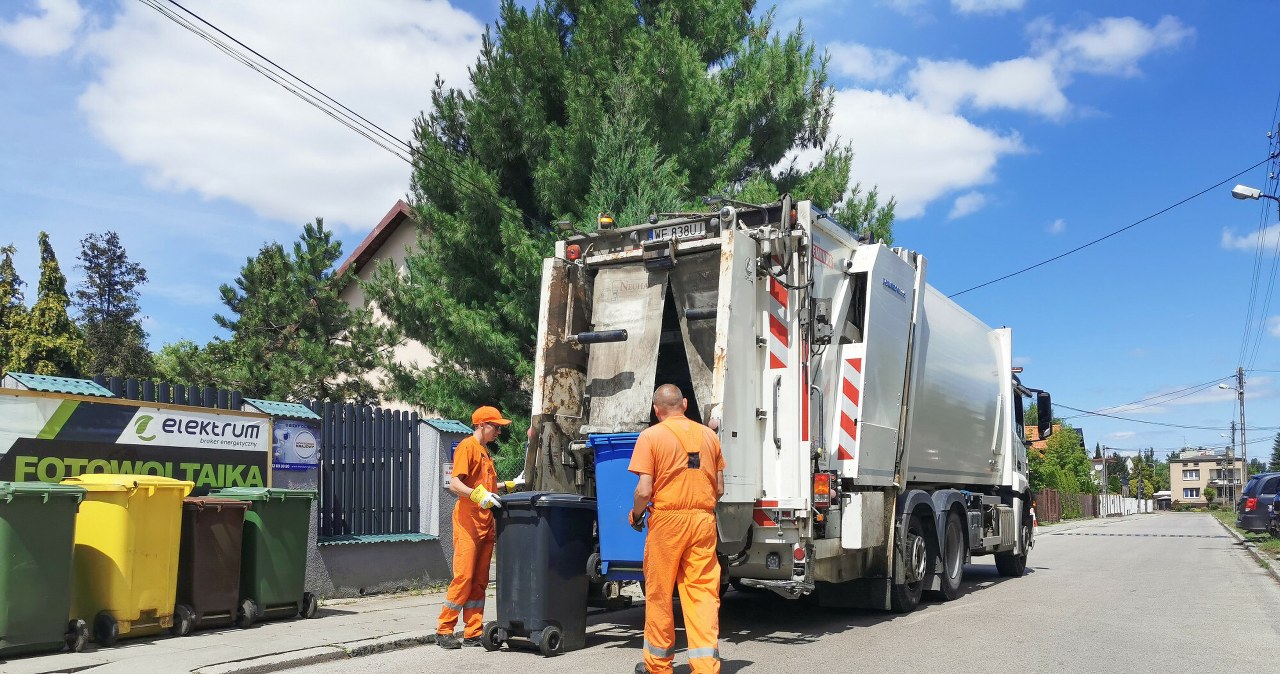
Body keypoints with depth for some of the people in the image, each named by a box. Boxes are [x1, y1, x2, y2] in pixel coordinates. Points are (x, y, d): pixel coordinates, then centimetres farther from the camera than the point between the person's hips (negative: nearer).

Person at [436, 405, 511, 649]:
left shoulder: (484, 451, 22)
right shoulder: (467, 446, -6)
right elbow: (454, 484, -17)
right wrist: (478, 496, -31)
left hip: (485, 524, 9)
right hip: (468, 521, -9)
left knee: (479, 581, 7)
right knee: (464, 577, -9)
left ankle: (473, 633, 10)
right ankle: (444, 631, 1)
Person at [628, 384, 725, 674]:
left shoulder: (651, 436, -4)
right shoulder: (709, 435, 8)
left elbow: (644, 491, -11)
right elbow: (719, 489, 9)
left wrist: (636, 514, 7)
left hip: (667, 520, -3)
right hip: (703, 520, 3)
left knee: (659, 593, 10)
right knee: (703, 593, 4)